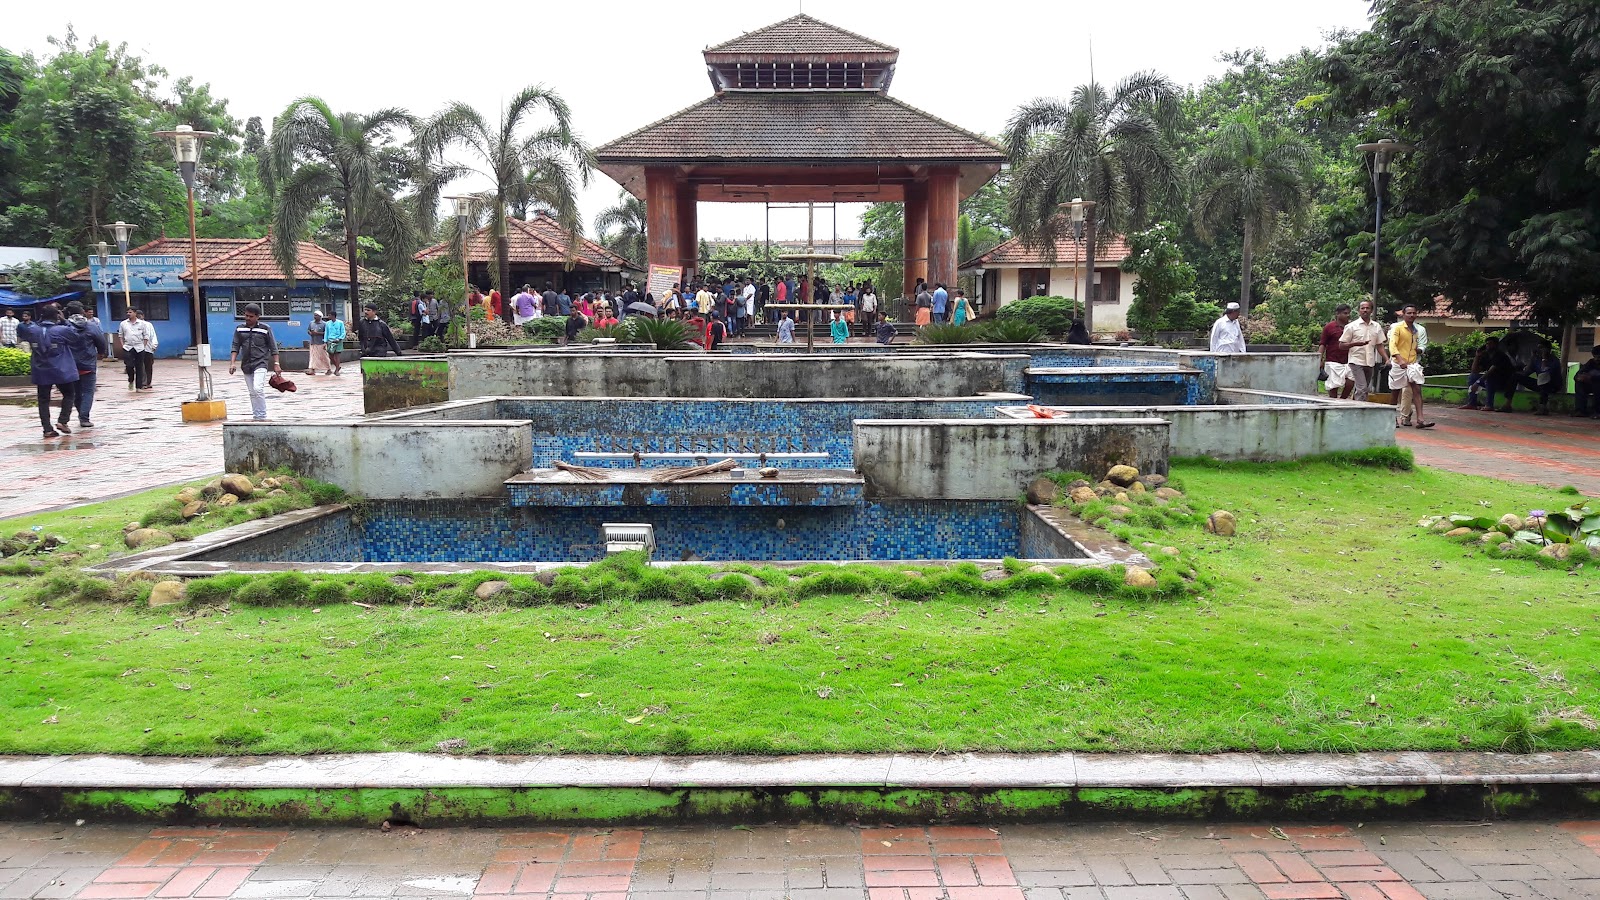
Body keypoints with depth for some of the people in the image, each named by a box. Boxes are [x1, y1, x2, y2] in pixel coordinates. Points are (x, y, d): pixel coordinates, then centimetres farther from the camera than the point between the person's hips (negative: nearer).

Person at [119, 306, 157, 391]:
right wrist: (123, 345, 2)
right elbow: (121, 336, 13)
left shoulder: (142, 324, 1)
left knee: (139, 368, 2)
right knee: (129, 365, -12)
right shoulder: (123, 324, 6)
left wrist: (143, 346, -3)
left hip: (140, 348, -1)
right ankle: (131, 381, 15)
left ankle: (139, 386, 8)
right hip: (127, 348, 1)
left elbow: (146, 336, 4)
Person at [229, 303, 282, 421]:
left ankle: (261, 417, -12)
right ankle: (256, 416, 17)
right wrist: (232, 363, -4)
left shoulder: (265, 329, -1)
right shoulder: (239, 329, 8)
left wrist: (276, 364, -3)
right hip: (246, 365, 5)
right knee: (252, 393, 9)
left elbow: (273, 348, 1)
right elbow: (235, 347, 7)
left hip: (260, 364, -5)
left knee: (258, 389, -20)